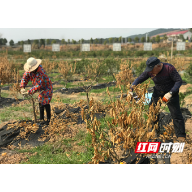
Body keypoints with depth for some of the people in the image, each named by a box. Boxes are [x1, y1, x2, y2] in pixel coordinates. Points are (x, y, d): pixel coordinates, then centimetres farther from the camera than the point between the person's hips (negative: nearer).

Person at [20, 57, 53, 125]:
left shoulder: (41, 73, -38)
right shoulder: (30, 69, -14)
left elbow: (38, 86, -38)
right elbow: (25, 77, -11)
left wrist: (28, 92, -39)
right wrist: (22, 88, -25)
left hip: (47, 87, -9)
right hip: (41, 88, 9)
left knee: (45, 102, -13)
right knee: (41, 101, 15)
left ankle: (48, 120, -5)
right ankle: (41, 118, 29)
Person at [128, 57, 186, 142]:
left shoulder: (169, 68, -29)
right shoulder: (149, 71, -17)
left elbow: (179, 81, -24)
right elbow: (139, 79, -9)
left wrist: (170, 93, -34)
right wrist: (131, 88, -25)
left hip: (171, 91, -4)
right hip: (158, 92, 5)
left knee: (176, 114, -7)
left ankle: (181, 136, 4)